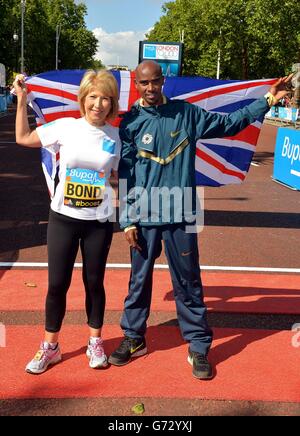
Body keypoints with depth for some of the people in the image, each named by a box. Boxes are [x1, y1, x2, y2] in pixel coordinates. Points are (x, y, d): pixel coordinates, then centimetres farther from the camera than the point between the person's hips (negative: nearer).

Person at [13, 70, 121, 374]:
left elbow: (115, 177, 9)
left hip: (99, 222, 1)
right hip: (63, 218, 0)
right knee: (57, 283, 6)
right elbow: (23, 138, 7)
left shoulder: (114, 136, -1)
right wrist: (22, 100, 3)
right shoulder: (66, 127, -4)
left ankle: (95, 343, 30)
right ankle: (50, 346, 24)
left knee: (94, 282, 11)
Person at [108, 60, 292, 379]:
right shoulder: (130, 124, 0)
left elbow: (229, 123, 12)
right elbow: (124, 177, -1)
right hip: (143, 218, 0)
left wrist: (267, 100, 7)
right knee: (139, 280, 12)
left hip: (180, 216, 0)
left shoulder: (186, 113, 3)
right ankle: (133, 339, 30)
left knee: (188, 283, 7)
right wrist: (127, 221, -4)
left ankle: (199, 347, 20)